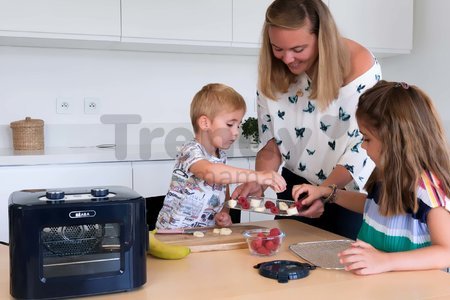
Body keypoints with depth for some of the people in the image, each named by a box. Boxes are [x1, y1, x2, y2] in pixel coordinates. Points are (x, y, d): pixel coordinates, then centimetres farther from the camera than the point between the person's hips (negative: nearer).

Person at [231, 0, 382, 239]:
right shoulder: (272, 72, -10)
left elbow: (361, 146, -21)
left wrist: (325, 190, -33)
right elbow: (271, 139, -3)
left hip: (348, 189, -3)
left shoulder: (358, 65, -23)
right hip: (297, 185, 4)